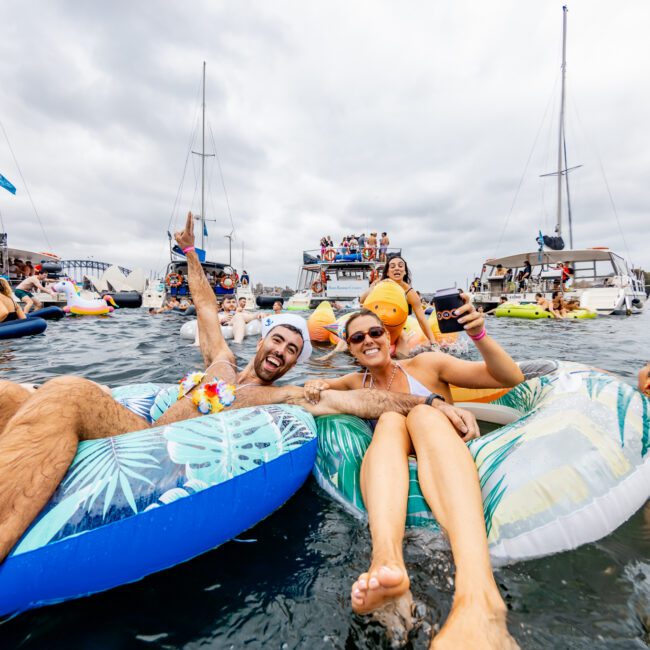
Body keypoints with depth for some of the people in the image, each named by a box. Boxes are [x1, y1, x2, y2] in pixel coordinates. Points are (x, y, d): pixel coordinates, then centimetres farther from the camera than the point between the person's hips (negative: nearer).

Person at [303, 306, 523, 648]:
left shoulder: (425, 364, 5)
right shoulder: (357, 382, 15)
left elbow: (511, 378, 2)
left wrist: (478, 334, -17)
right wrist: (318, 385, -1)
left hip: (448, 464, -1)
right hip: (392, 475, 2)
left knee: (424, 415, -31)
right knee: (390, 419, -27)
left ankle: (477, 595, -55)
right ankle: (386, 560, -54)